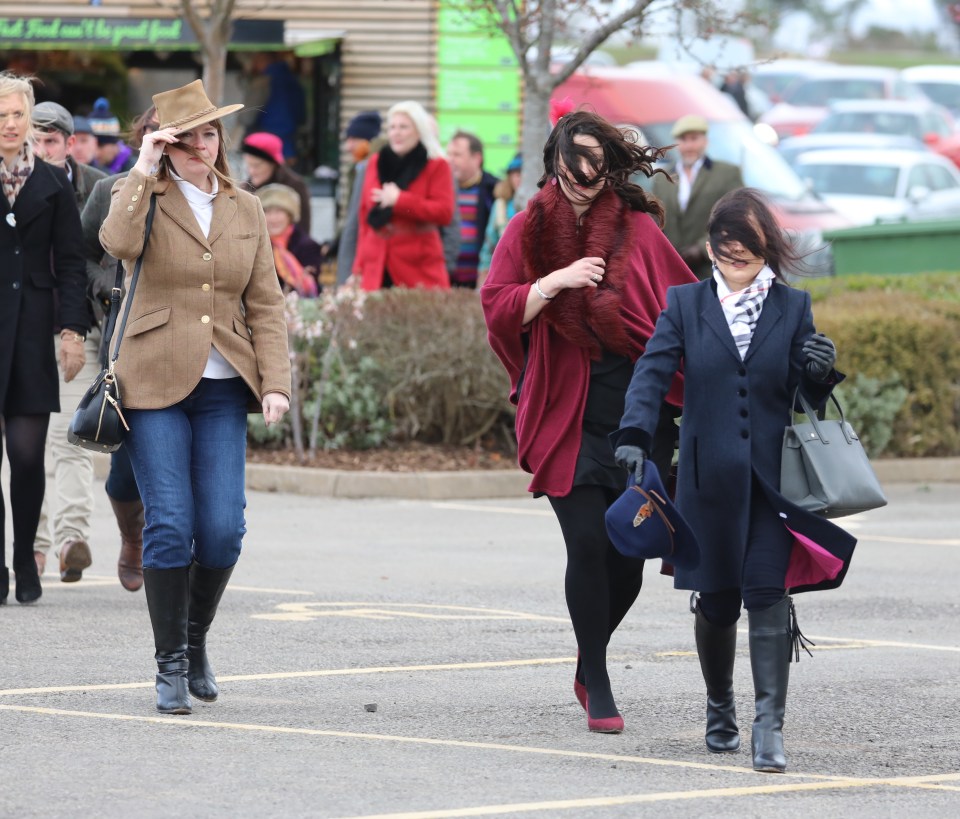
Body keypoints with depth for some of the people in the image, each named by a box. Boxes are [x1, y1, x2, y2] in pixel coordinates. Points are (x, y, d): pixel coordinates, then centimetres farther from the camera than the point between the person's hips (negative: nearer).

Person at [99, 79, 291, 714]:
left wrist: (276, 381, 0)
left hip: (223, 389, 3)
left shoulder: (246, 210, 13)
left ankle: (196, 640, 21)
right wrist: (145, 171, -17)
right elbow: (118, 242, -21)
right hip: (156, 383, -3)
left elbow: (265, 304, 11)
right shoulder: (144, 199, 3)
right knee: (170, 524, -7)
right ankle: (171, 664, 4)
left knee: (223, 528, -4)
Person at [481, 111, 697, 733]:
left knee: (628, 552, 2)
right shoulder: (530, 230, 5)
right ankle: (598, 685, 1)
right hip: (565, 412, -1)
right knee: (588, 543, -12)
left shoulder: (638, 228, 6)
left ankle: (589, 668, 25)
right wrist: (557, 280, -15)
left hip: (638, 410, 1)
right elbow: (498, 308, -1)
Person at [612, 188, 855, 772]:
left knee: (768, 594, -13)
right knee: (715, 599, 8)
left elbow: (809, 397, 10)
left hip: (773, 477, -1)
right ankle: (720, 711, 30)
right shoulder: (686, 305, 7)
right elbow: (653, 373, -3)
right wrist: (634, 436, -19)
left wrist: (821, 374, -14)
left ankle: (770, 727, -15)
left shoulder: (794, 308, 8)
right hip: (709, 477, 1)